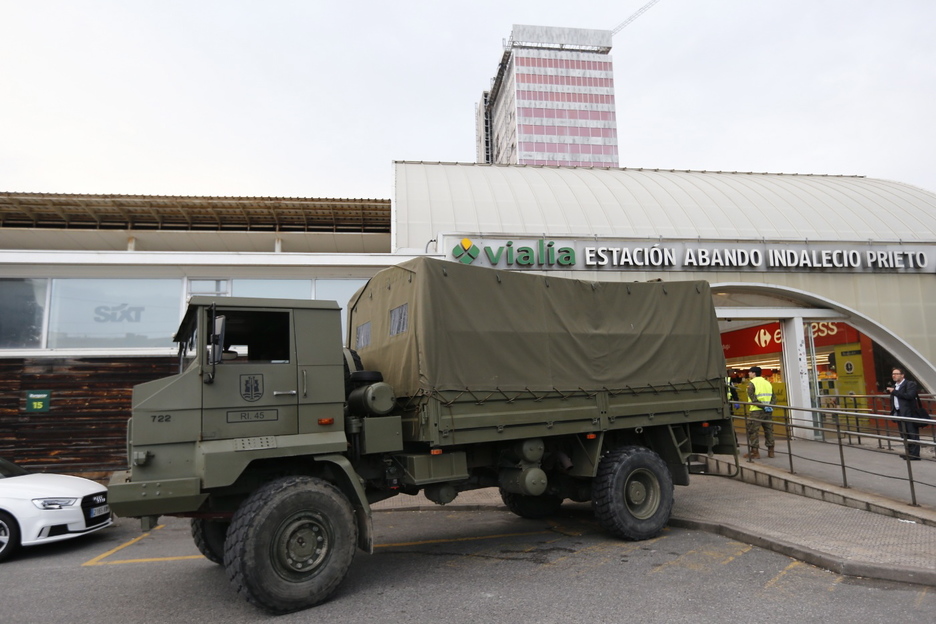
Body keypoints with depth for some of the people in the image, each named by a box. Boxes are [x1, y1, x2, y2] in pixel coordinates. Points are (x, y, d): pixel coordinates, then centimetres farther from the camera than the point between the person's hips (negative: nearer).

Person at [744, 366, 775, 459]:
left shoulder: (752, 383, -4)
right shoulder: (768, 383, 16)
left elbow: (753, 398, -15)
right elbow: (773, 397, 11)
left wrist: (763, 406, -16)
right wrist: (770, 406, 0)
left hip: (756, 411, -7)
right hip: (768, 411, 7)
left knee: (753, 431, -1)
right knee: (769, 431, 13)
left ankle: (755, 452, -3)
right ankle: (770, 451, 17)